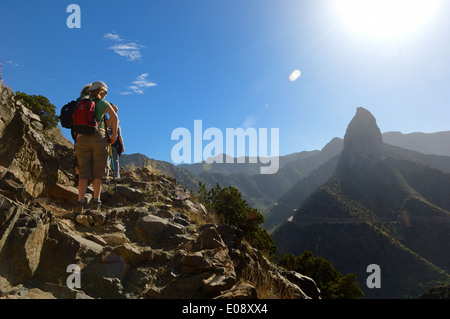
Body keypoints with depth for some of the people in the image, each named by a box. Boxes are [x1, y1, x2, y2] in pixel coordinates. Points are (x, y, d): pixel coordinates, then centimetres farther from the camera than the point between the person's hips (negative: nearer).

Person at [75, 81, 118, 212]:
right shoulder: (103, 103, 8)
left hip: (82, 139, 3)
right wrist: (114, 134, -1)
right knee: (98, 171, 6)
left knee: (84, 172, 2)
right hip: (99, 137, -3)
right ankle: (96, 201, 3)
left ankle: (81, 201, -8)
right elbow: (114, 117, -7)